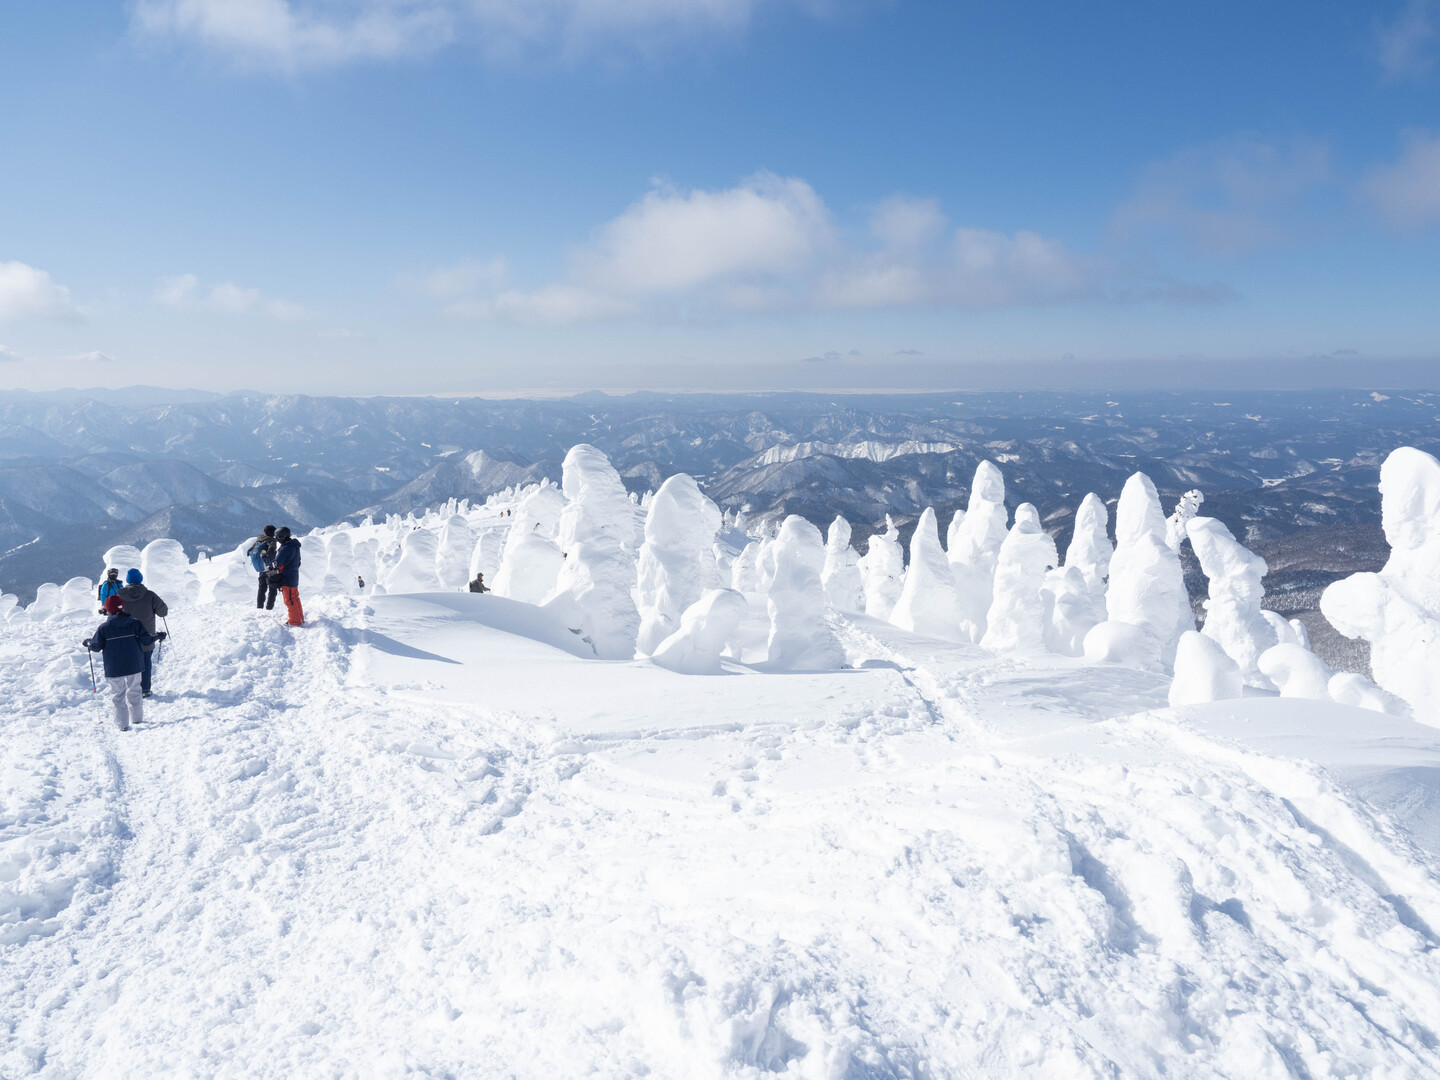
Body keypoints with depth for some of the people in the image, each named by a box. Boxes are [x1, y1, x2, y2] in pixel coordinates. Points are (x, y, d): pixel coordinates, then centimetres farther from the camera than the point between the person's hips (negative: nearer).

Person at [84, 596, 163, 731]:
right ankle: (137, 717, 29)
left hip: (114, 669, -2)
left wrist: (88, 643, 18)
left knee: (118, 694, 6)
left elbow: (96, 647, -4)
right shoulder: (134, 623, -6)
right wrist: (157, 637, 14)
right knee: (134, 691, 19)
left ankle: (122, 724, 2)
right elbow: (145, 640, -5)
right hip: (134, 665, 2)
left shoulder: (104, 627, -9)